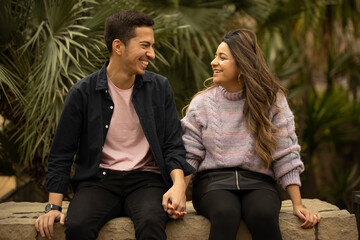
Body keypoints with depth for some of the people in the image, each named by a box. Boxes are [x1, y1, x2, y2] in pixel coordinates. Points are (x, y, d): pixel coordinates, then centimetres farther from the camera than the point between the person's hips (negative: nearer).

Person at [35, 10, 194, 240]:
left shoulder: (159, 87, 6)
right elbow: (62, 153, 4)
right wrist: (54, 207, -5)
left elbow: (173, 146, 7)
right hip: (99, 180, 0)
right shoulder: (83, 93, 0)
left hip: (146, 179, 1)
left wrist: (179, 184, -13)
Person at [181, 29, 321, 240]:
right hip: (213, 180, 0)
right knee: (225, 215, -35)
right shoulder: (201, 103, 8)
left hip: (258, 182, 0)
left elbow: (286, 155, 4)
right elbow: (189, 155, 5)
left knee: (264, 215, -35)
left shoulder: (272, 100, 5)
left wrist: (298, 205, -2)